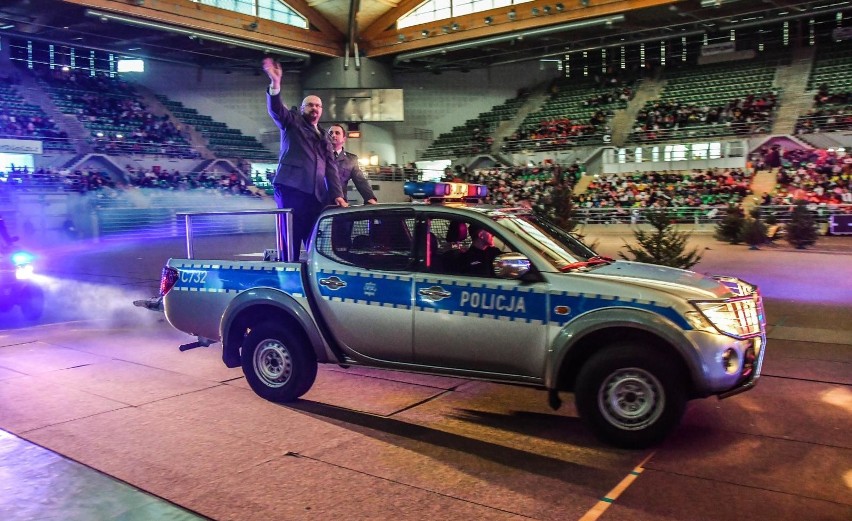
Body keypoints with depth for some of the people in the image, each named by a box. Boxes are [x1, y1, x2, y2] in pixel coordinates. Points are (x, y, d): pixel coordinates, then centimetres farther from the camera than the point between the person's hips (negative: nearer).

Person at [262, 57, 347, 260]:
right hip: (291, 188, -5)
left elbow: (331, 168, 17)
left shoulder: (324, 137, 25)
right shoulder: (292, 122, 13)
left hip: (316, 194, 5)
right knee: (290, 240, -7)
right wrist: (275, 83, -25)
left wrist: (337, 194, 3)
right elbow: (276, 109, -7)